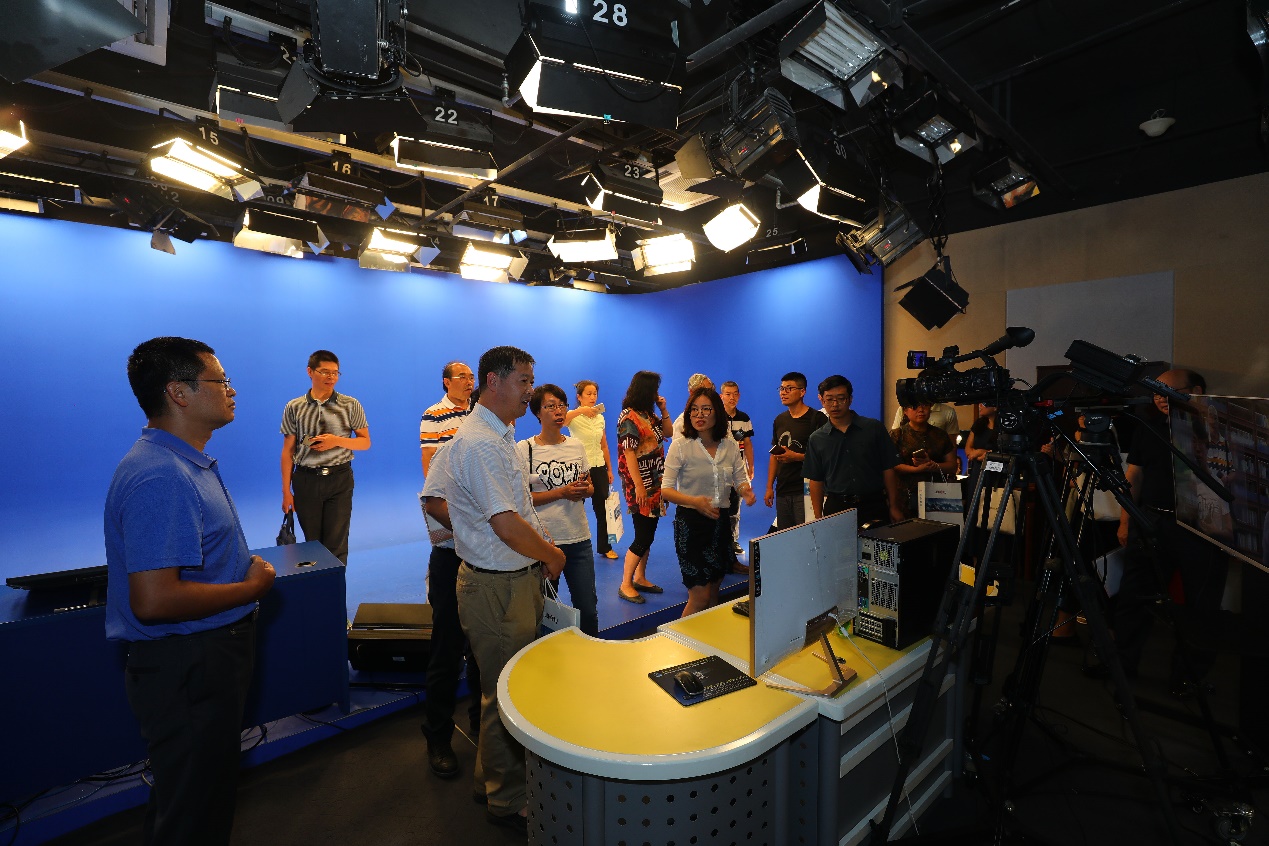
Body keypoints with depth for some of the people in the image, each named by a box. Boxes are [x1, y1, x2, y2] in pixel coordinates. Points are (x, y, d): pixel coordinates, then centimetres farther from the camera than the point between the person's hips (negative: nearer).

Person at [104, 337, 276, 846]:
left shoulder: (188, 463, 8)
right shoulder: (161, 478, -27)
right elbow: (154, 601, -32)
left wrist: (246, 570, 4)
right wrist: (251, 588, -19)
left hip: (208, 657, 10)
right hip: (187, 669, -10)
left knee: (209, 794, 28)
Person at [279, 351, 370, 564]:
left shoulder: (350, 405, -1)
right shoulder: (294, 408, 3)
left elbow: (365, 442, 3)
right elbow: (287, 451, 5)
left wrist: (337, 440, -15)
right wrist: (286, 491, 4)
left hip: (339, 480, -1)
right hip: (305, 480, 1)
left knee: (336, 545, 2)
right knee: (312, 542, 11)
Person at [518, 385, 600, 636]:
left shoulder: (577, 445, 8)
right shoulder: (523, 449, -5)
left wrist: (584, 490, -8)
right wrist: (562, 492, -16)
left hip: (579, 537, 3)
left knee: (588, 609, 7)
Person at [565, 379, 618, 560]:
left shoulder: (600, 417, 9)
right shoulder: (575, 417, -8)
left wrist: (609, 469, 13)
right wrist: (580, 410, -40)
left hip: (599, 468, 5)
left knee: (602, 509, 9)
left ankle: (604, 547, 22)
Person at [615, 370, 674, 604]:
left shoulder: (649, 414, 12)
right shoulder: (629, 418, -15)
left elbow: (668, 433, 19)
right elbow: (629, 453, -19)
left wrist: (663, 409, 6)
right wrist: (638, 486, -21)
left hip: (655, 484, 9)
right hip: (640, 486, -9)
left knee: (649, 533, 14)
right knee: (643, 537, -5)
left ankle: (640, 578, 27)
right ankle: (625, 585, 7)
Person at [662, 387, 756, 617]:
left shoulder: (730, 445, 3)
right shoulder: (681, 446, -10)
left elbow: (740, 480, 10)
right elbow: (666, 490, -11)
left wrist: (745, 491, -15)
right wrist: (695, 502, -29)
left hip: (721, 521, 5)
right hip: (691, 522, -5)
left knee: (714, 591, 18)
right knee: (700, 597, -4)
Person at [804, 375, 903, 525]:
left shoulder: (874, 428, 0)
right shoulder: (816, 439, 2)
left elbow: (888, 470, 3)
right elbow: (816, 480, 5)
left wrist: (894, 508, 1)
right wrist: (818, 518, 1)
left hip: (873, 506, 0)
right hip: (836, 507, 0)